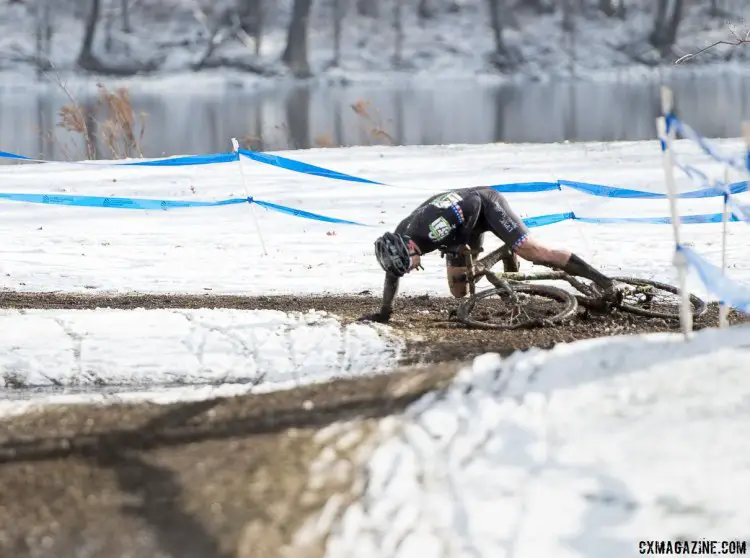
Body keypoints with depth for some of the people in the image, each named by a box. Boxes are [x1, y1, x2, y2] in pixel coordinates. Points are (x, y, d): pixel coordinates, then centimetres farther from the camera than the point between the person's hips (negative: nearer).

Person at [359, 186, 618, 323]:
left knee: (535, 252, -24)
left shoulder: (431, 229, -39)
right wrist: (384, 313, 9)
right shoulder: (398, 240, -15)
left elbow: (474, 203, -33)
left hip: (486, 205, -8)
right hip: (467, 225, 8)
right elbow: (392, 275, 5)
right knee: (458, 292, 4)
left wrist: (461, 245, -23)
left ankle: (602, 280, -27)